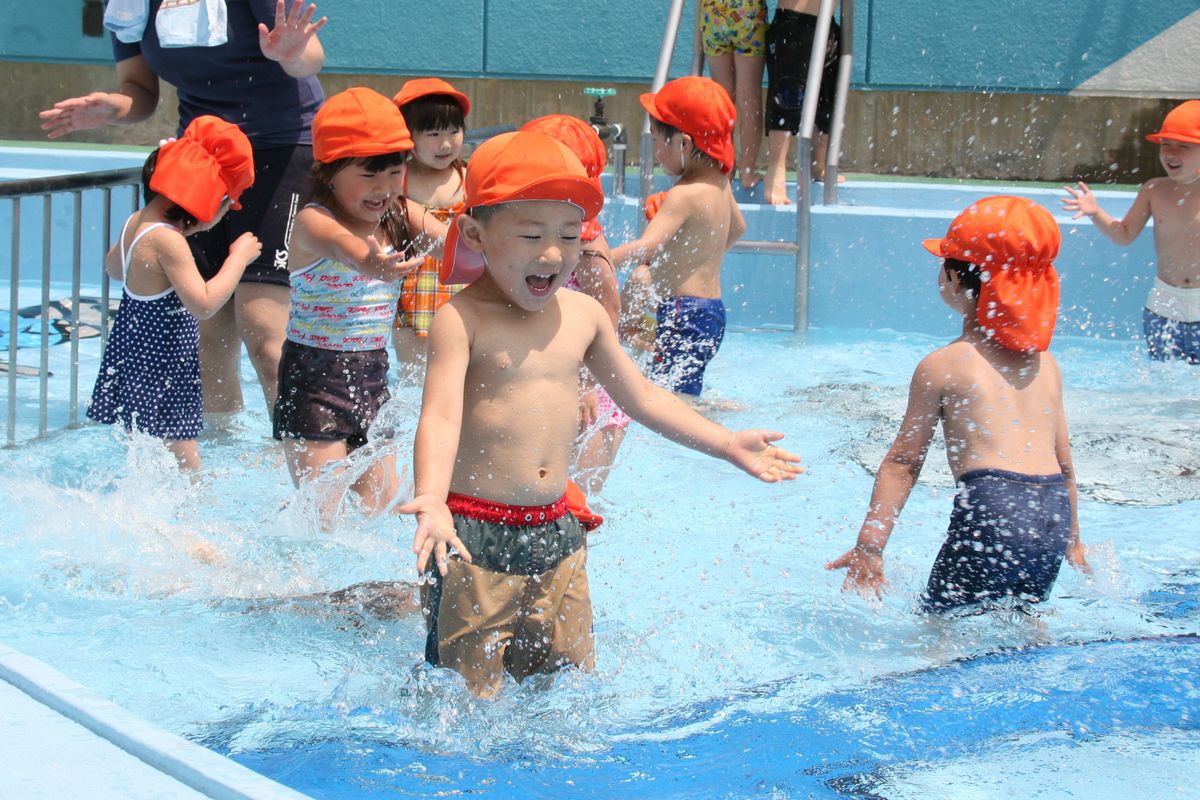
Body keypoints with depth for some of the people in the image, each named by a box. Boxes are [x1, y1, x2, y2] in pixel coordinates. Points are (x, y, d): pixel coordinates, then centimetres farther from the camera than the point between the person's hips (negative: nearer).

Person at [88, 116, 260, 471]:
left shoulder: (136, 223, 5)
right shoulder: (168, 241, -24)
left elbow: (114, 267, 26)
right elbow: (203, 303, -29)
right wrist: (239, 258, -19)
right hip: (159, 376, -10)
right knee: (183, 465, -10)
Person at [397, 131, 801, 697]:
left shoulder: (582, 315, 7)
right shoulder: (462, 320, -12)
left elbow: (641, 397, 21)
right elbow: (440, 418, -24)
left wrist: (726, 443, 21)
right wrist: (431, 499, -42)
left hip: (555, 537, 6)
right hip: (474, 541, -6)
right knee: (470, 698, -3)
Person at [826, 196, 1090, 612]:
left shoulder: (941, 366, 3)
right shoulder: (1045, 364, 17)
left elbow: (903, 461, 3)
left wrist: (869, 546, 4)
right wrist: (1073, 542, 33)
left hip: (990, 505, -6)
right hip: (1053, 512, 6)